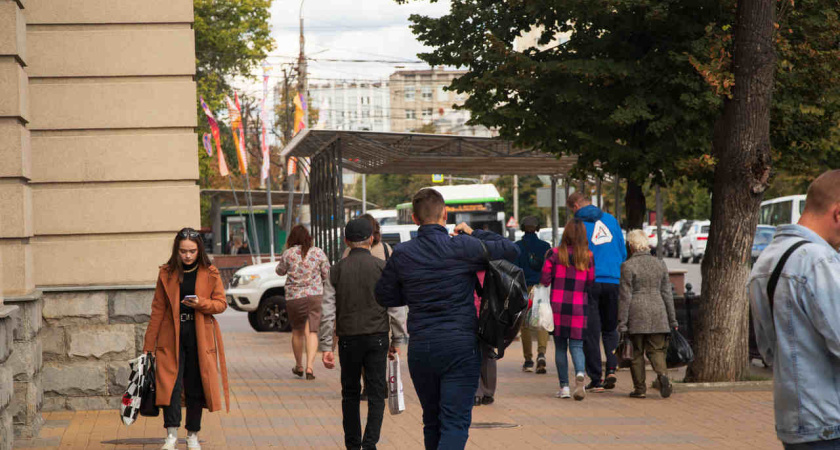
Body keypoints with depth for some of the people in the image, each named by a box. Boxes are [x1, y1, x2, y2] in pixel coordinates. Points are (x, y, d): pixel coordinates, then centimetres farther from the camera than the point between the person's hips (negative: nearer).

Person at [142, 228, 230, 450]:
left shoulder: (210, 274, 2)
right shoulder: (166, 273, 4)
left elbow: (221, 304, 4)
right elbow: (158, 310, 6)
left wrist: (201, 304, -18)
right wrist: (149, 344, 4)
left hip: (199, 337, 0)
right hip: (172, 336, 0)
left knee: (196, 386, 5)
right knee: (171, 382, -13)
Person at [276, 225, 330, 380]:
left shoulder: (288, 254, -5)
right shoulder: (318, 253, -1)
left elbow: (280, 271, 10)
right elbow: (327, 274, 4)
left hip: (294, 297, 0)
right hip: (315, 296, 0)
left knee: (297, 331, 16)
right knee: (312, 332, -2)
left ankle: (299, 366, 25)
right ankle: (309, 366, -17)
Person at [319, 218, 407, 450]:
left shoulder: (338, 269, 1)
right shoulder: (382, 267, -2)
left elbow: (327, 311, -2)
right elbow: (395, 307, -3)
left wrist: (326, 346, 0)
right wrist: (397, 340, 5)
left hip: (348, 338, 1)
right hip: (377, 337, -1)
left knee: (350, 393, 14)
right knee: (376, 393, 2)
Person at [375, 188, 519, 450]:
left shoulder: (401, 255, 0)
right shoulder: (462, 247, -8)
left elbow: (385, 296, 12)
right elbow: (511, 250, 1)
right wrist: (475, 234, 12)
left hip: (420, 348, 3)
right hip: (460, 345, -3)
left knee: (432, 421, 18)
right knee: (455, 422, -5)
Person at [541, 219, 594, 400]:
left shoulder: (555, 254, -4)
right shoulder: (588, 256, 0)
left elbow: (544, 279, -4)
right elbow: (591, 282, 5)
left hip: (558, 305, -1)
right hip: (579, 306, 1)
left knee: (560, 346, 9)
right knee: (576, 345, 6)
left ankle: (564, 387, 7)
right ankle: (580, 373, -23)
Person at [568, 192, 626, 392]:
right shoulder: (610, 220, 8)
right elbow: (623, 253, 12)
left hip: (589, 283, -3)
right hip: (613, 282, 3)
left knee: (591, 332, 2)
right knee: (610, 329, 17)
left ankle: (596, 379, 1)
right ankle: (611, 369, -2)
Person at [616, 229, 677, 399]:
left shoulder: (628, 266, -8)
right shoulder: (659, 264, 6)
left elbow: (625, 296, -8)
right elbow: (667, 293, 9)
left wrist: (622, 322, -5)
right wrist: (672, 319, 15)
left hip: (636, 315, -3)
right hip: (657, 314, 3)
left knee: (637, 352, 6)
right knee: (656, 350, 7)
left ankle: (639, 389, 7)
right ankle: (662, 374, -19)